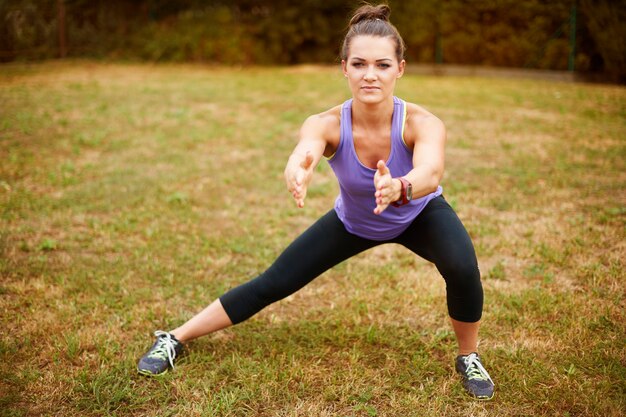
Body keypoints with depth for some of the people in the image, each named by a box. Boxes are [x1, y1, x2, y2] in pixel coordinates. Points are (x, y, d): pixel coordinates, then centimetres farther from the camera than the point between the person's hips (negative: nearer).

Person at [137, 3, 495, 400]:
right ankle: (174, 339, 18)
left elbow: (431, 172, -57)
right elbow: (301, 155, -55)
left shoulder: (422, 123, -37)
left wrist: (398, 188, -80)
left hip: (420, 214, 0)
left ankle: (469, 358, 1)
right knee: (273, 283, -1)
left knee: (463, 268, -29)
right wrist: (299, 172, -80)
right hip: (353, 221, 1)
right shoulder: (326, 124, -34)